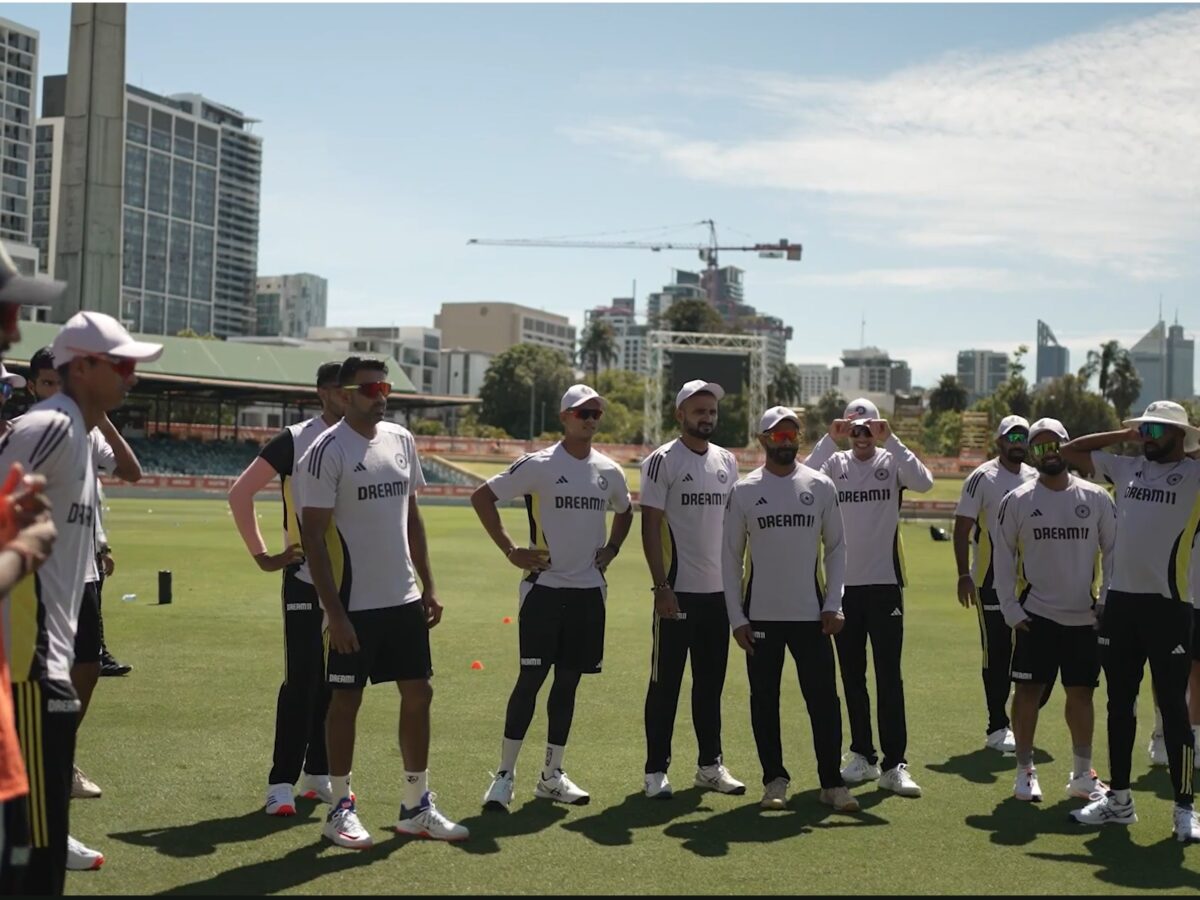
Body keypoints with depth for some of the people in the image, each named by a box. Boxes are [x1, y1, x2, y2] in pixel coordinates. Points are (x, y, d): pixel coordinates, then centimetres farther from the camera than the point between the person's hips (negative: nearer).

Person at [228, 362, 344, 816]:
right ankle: (281, 783, 0)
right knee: (301, 681, -6)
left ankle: (318, 775, 22)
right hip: (306, 578, -5)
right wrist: (262, 556, -7)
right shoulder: (294, 441, -8)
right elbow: (240, 493, -6)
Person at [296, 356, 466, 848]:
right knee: (346, 700, 3)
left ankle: (417, 806, 20)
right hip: (355, 604, -7)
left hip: (404, 598, 7)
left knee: (418, 693, 9)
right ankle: (340, 808, 17)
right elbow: (313, 536, -14)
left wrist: (428, 585, 12)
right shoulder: (326, 452, -12)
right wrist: (334, 611, -18)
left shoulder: (401, 440, 8)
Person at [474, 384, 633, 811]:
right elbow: (482, 496, -6)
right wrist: (511, 550, -10)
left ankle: (552, 774, 19)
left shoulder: (609, 471, 8)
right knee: (531, 678, -5)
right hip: (545, 586, -5)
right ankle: (505, 773, 3)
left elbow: (625, 511, 27)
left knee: (568, 682, 10)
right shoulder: (539, 465, -8)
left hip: (589, 589, 5)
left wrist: (611, 549, 11)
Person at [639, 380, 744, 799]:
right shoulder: (662, 461, -7)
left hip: (719, 591, 6)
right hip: (678, 591, -6)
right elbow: (650, 526, -10)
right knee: (666, 682, 1)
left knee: (711, 682, 13)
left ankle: (710, 764, 22)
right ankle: (656, 770, 9)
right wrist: (661, 586, -15)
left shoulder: (727, 462, 12)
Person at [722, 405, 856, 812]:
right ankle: (774, 779, 18)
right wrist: (736, 617, -1)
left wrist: (833, 604, -1)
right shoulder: (744, 491, 1)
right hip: (761, 615, 0)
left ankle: (832, 782, 8)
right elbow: (731, 556, 3)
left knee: (824, 698, -1)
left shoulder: (821, 487, 3)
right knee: (764, 699, 6)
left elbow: (835, 547, 8)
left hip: (811, 614, 0)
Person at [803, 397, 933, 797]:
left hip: (884, 581, -2)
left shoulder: (891, 461, 0)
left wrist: (890, 440, -21)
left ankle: (894, 764, 1)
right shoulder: (835, 463, 4)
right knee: (852, 676, 10)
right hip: (844, 582, 2)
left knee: (889, 676, -2)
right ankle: (863, 756, 22)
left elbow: (924, 482, -20)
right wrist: (830, 440, -19)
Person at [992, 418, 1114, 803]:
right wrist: (1011, 610, -4)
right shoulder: (1017, 501, -2)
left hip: (1084, 617, 2)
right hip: (1035, 615, -1)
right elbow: (1003, 557, 1)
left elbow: (1113, 551, 5)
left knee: (1081, 692, 9)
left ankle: (1082, 774, 21)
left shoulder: (1096, 499, 1)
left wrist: (1107, 603, -1)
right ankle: (1025, 771, 11)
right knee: (1028, 690, 0)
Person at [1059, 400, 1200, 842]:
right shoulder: (1126, 467, 11)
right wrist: (1122, 434, 10)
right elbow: (1069, 451, 19)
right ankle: (1118, 799, 24)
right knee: (1120, 703, 13)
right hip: (1120, 600, 5)